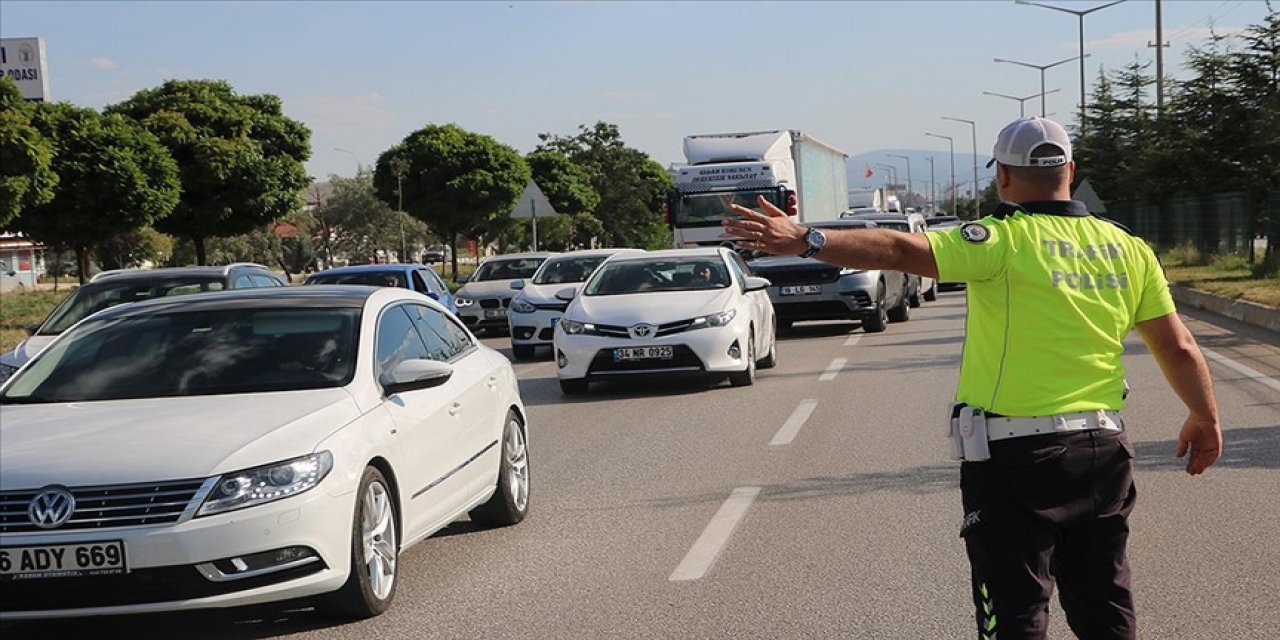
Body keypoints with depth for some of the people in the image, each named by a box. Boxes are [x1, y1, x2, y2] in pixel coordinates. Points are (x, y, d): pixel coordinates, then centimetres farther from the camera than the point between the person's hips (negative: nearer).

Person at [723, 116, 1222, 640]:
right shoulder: (1128, 249, 5)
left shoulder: (1007, 241, -12)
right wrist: (1206, 418, 23)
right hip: (1103, 452, 6)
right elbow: (1179, 348, 9)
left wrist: (806, 240, -28)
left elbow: (904, 250, -24)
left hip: (1017, 459, -6)